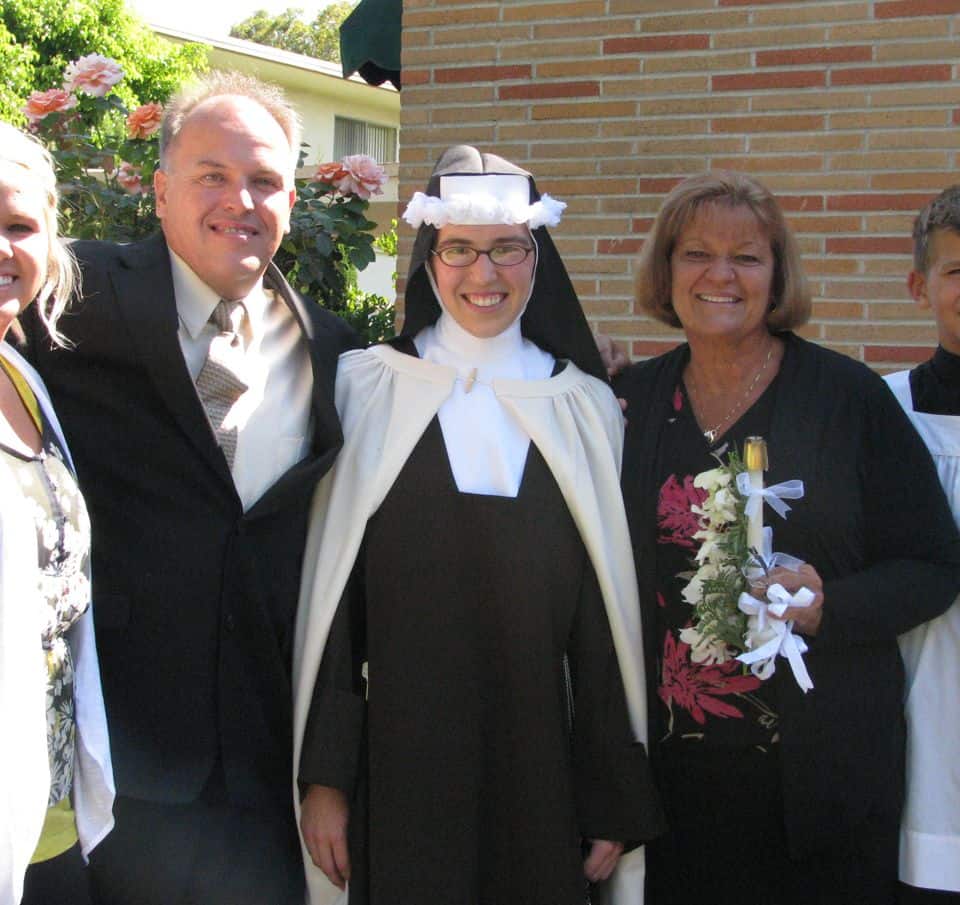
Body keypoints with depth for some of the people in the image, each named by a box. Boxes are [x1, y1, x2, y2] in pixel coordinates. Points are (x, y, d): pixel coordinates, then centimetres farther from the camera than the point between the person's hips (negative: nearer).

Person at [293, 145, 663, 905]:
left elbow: (604, 615, 5)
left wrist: (614, 799, 5)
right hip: (400, 765, -1)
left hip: (538, 765, 2)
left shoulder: (585, 409, 3)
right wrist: (324, 776, -2)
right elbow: (332, 594, 0)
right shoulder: (368, 389, -1)